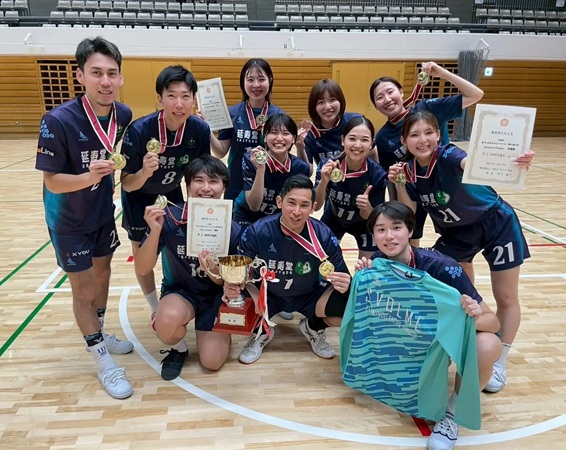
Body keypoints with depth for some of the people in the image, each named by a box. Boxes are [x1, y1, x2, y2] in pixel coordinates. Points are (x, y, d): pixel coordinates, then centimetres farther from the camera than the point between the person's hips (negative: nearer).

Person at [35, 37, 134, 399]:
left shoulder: (124, 115, -12)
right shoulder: (59, 120, -28)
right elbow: (52, 181, -24)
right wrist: (89, 176, -38)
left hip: (103, 212, 5)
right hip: (68, 220, -5)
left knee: (102, 274, 20)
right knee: (83, 289, 5)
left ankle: (100, 334, 44)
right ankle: (104, 363, 21)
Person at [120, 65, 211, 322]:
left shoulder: (200, 130, -25)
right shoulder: (139, 130, -33)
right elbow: (127, 185, -26)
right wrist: (145, 172, -45)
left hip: (172, 194, 3)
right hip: (140, 199, -2)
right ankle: (156, 310, 31)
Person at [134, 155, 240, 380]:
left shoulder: (231, 229, -18)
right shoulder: (169, 218, -21)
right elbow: (142, 270, -21)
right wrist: (155, 230, -37)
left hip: (214, 293, 1)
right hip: (179, 290, 0)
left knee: (212, 361, -11)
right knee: (168, 319, -34)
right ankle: (179, 348, 3)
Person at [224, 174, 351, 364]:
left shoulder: (324, 236, -23)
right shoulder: (257, 231, -25)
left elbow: (342, 277, -14)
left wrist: (345, 284, -40)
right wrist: (230, 286, -40)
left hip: (309, 296, 1)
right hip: (267, 294, 0)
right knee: (233, 301, -30)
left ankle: (313, 328, 12)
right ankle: (261, 332, 8)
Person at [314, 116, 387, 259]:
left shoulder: (377, 174, -30)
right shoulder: (327, 165, -29)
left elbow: (371, 217, -20)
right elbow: (316, 206, -25)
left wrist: (366, 207, -43)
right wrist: (323, 182, -43)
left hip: (363, 225, 0)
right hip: (332, 220, 1)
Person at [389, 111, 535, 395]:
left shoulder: (448, 156, -29)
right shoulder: (411, 170, -12)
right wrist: (398, 183, -24)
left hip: (496, 225, -5)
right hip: (457, 233, 5)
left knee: (506, 299, 4)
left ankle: (497, 364, 24)